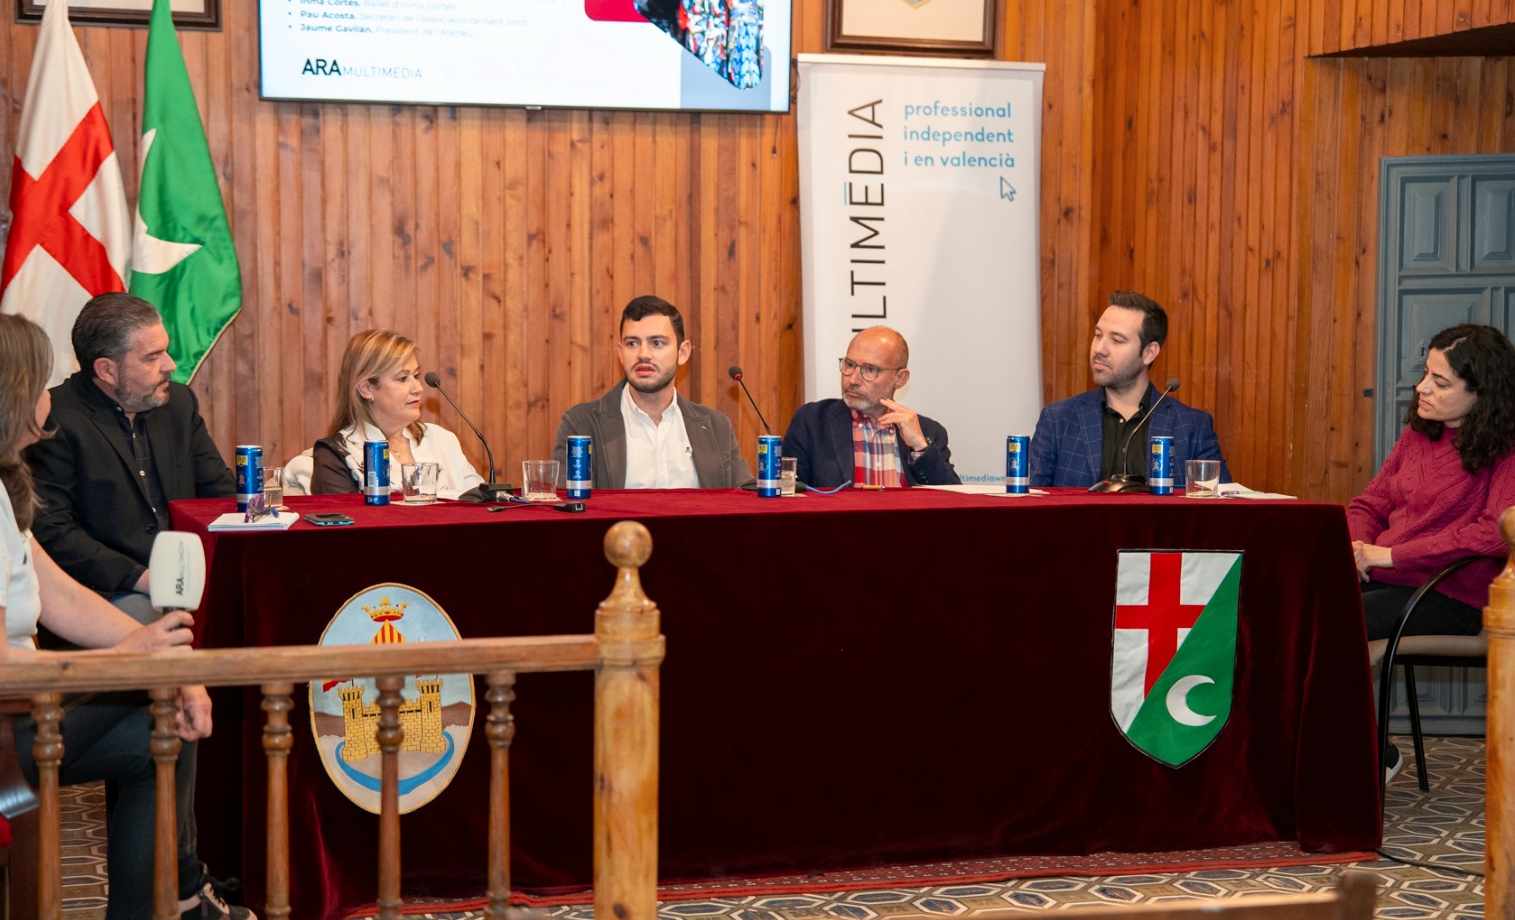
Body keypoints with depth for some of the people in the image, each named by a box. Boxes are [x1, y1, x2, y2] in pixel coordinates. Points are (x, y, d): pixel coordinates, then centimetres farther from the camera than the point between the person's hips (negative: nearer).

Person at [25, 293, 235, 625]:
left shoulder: (179, 402, 14)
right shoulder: (55, 421, -7)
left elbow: (221, 494, 19)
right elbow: (51, 532, -13)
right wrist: (141, 578, -19)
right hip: (107, 591, -6)